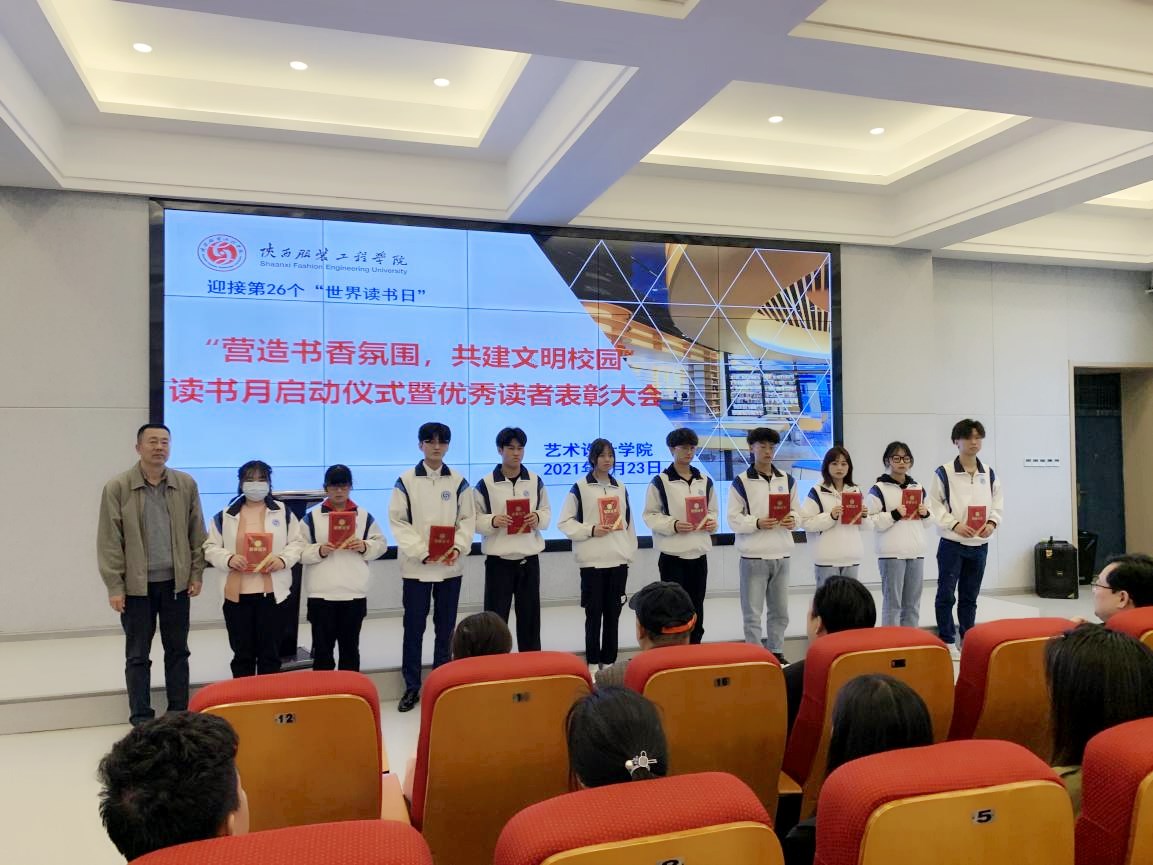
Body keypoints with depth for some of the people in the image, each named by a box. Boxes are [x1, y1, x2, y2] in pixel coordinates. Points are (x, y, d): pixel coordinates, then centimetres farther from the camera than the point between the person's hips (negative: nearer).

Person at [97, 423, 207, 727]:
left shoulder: (186, 484, 3)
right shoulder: (117, 487, -5)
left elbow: (197, 532, 6)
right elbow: (109, 541, -5)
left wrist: (196, 574, 2)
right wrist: (114, 586, -8)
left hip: (176, 582, 2)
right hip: (137, 585, -2)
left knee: (177, 651, 11)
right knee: (138, 656, 8)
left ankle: (179, 713, 22)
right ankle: (141, 718, 19)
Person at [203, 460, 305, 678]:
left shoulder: (283, 512, 7)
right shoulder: (225, 515, 7)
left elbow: (297, 543, 5)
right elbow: (211, 548, 6)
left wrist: (283, 559, -14)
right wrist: (228, 559, -14)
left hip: (272, 592, 0)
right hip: (237, 593, 1)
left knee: (270, 653, 7)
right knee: (242, 653, 9)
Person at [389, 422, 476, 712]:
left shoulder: (459, 481, 5)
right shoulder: (405, 481, -2)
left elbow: (468, 519, 3)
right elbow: (398, 521, -6)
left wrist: (458, 548, -15)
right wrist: (422, 552, -17)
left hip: (450, 565, 2)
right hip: (416, 565, -2)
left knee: (445, 627, 10)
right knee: (414, 627, 5)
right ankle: (412, 687, 16)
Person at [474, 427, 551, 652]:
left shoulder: (536, 481, 6)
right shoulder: (486, 483, -5)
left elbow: (547, 512, 11)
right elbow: (474, 519, -3)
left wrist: (538, 518, -10)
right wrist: (493, 521, -21)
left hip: (529, 559, 3)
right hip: (498, 560, -3)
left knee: (530, 615, 12)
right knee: (496, 616, 2)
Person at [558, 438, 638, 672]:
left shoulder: (621, 488, 12)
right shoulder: (579, 488, -2)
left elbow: (628, 523, 16)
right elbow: (565, 522, -3)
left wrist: (630, 553, 12)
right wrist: (590, 530, -15)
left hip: (618, 560, 4)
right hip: (592, 561, -4)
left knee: (613, 612, 9)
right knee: (594, 613, 1)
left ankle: (609, 661, 19)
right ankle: (593, 662, 11)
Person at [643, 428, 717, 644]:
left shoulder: (705, 481, 11)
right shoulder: (660, 481, -5)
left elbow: (712, 510, 19)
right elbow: (650, 515, -6)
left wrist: (712, 522, -3)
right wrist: (673, 525, -20)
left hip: (699, 553, 5)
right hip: (672, 555, -5)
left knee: (696, 609, 13)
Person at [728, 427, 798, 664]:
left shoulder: (787, 480, 10)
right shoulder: (741, 482, -3)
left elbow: (796, 510, 13)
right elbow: (733, 519, -7)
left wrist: (792, 520, -9)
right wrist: (757, 523, -22)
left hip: (781, 554, 4)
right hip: (753, 556, -4)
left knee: (780, 610, 13)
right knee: (753, 612, -1)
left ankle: (776, 653, 26)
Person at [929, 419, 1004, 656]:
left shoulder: (989, 473, 7)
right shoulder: (944, 473, -8)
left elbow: (997, 502, 11)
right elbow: (935, 505, -8)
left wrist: (992, 523, -6)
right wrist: (955, 525, -17)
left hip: (980, 544, 4)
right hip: (952, 543, -4)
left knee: (970, 595, 14)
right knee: (947, 594, 0)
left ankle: (968, 638, 24)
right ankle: (947, 640, 10)